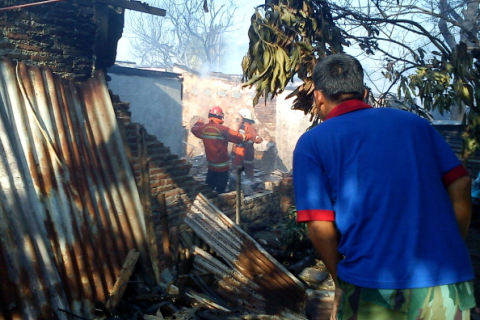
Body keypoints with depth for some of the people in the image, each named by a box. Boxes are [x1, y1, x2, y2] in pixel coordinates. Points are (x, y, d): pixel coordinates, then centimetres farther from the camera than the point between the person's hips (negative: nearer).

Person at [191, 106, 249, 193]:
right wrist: (247, 136, -3)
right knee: (220, 190, 6)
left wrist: (199, 122, 39)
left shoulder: (203, 128, -3)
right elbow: (238, 137, -22)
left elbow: (194, 129, 20)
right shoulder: (222, 130, -21)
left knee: (208, 187, 20)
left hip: (210, 165, 6)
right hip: (222, 166, -6)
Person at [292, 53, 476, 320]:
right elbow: (460, 186, 4)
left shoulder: (311, 143, 0)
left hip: (374, 290, -3)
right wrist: (448, 251, 14)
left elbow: (321, 227, -7)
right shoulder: (415, 123, 10)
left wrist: (341, 282, 6)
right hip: (450, 279, 4)